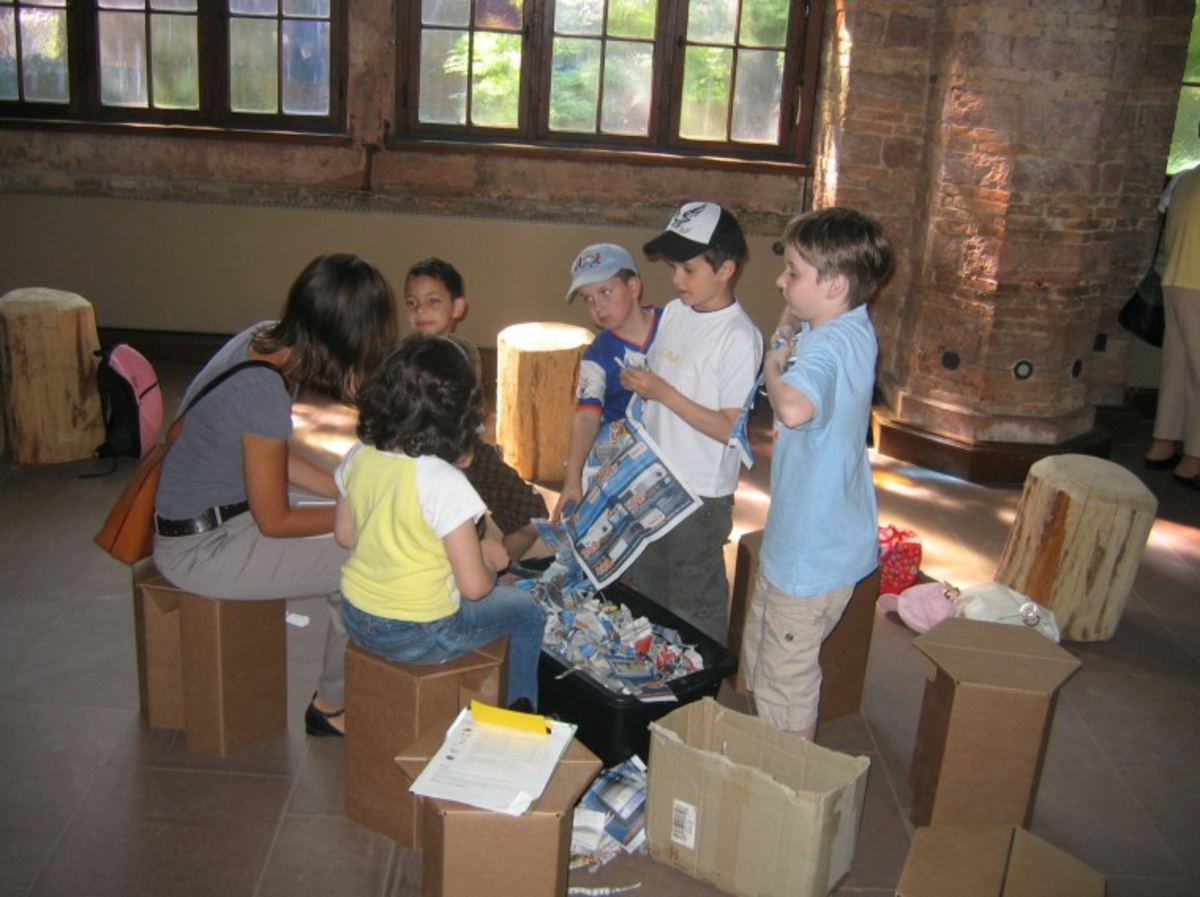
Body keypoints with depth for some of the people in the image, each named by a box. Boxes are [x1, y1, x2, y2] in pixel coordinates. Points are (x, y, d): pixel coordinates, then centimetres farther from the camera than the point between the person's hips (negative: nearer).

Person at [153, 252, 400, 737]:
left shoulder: (265, 338, -4)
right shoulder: (264, 389, -30)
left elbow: (276, 458, 8)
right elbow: (275, 521, -20)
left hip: (223, 511, 9)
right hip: (203, 547, -9)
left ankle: (346, 691, 17)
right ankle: (334, 706, 11)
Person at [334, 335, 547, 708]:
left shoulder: (358, 457, -10)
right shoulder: (445, 483, -28)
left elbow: (345, 535, 6)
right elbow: (474, 586, -23)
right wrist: (490, 558, -3)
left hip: (356, 619, 7)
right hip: (418, 636, -7)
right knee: (527, 611, 17)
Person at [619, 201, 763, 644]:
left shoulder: (740, 338, -20)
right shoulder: (674, 312, 3)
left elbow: (730, 428, -21)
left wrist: (662, 392, -23)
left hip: (701, 496, -8)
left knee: (695, 608, 8)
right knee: (646, 592, 23)